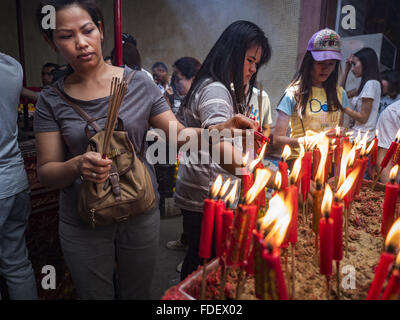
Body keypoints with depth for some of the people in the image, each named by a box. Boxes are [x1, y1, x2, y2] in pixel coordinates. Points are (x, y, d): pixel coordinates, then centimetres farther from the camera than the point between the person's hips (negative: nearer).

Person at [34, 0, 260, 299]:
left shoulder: (139, 84, -6)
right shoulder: (52, 99, -4)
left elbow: (179, 135, -5)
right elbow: (46, 171, -5)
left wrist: (220, 129, -23)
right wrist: (78, 166, -27)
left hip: (141, 215, 0)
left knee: (139, 292, 21)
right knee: (95, 294, 22)